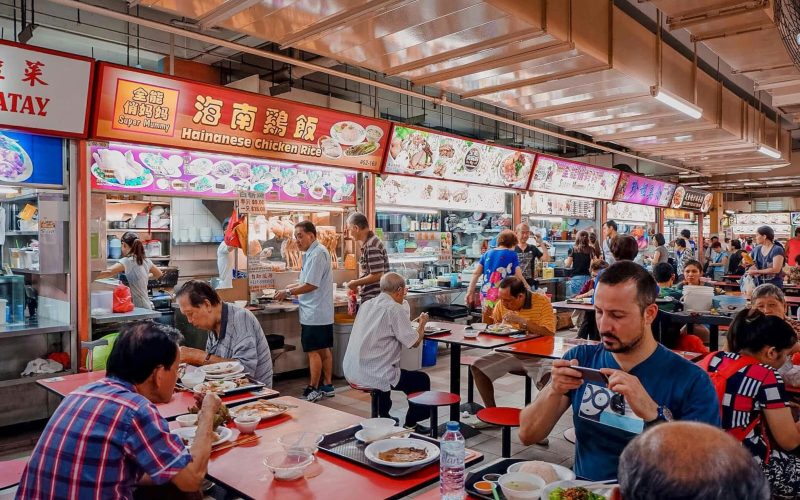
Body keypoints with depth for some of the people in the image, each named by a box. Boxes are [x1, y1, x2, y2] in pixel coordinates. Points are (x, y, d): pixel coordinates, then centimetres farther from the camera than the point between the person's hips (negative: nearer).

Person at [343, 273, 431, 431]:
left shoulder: (367, 305, 8)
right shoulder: (394, 309, -14)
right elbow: (414, 342, -12)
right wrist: (422, 324, 7)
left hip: (351, 372, 8)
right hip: (373, 376, -8)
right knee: (422, 379, 12)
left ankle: (383, 416, 46)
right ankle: (411, 424, 23)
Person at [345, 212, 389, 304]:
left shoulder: (371, 246, -19)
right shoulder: (368, 243, 12)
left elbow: (377, 275, -22)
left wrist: (356, 283, -11)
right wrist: (359, 286, 14)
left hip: (373, 298, -9)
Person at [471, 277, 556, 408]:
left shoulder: (542, 301, -15)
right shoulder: (502, 304, -2)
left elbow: (549, 333, -25)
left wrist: (521, 321, -29)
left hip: (536, 356, -4)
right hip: (509, 353, 5)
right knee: (477, 367, -8)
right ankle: (491, 410, 6)